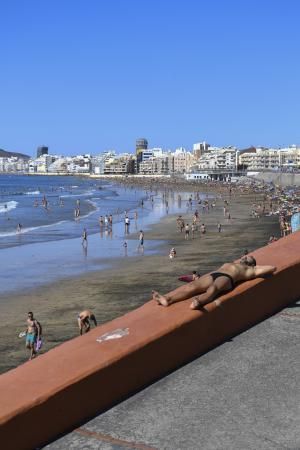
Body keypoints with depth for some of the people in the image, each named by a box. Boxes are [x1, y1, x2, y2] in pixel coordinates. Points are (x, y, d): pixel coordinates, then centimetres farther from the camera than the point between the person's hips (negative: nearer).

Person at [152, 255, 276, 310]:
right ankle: (167, 299, -48)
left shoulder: (249, 270, 25)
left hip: (227, 278, -5)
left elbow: (272, 268, 21)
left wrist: (256, 266, 34)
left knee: (213, 288, -40)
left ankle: (198, 302, -74)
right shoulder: (228, 264, 43)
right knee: (193, 286, -25)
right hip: (213, 274, 5)